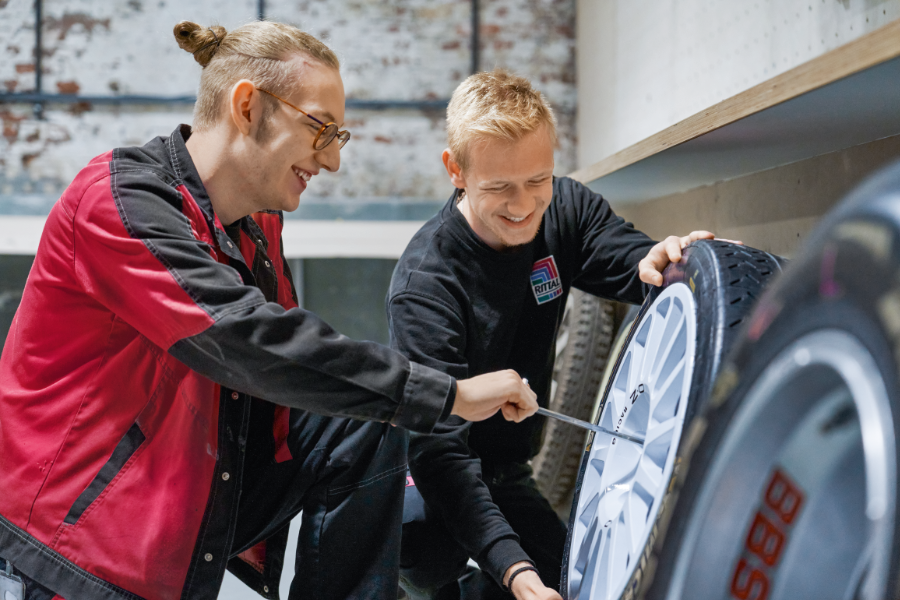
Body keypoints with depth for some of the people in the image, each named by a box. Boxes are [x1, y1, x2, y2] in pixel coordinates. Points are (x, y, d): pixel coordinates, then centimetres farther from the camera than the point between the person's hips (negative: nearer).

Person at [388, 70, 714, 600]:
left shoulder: (565, 211, -9)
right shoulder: (425, 284, -29)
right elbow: (437, 442, -35)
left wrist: (657, 260, -37)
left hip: (507, 474, 6)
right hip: (428, 475, -6)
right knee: (421, 532, -36)